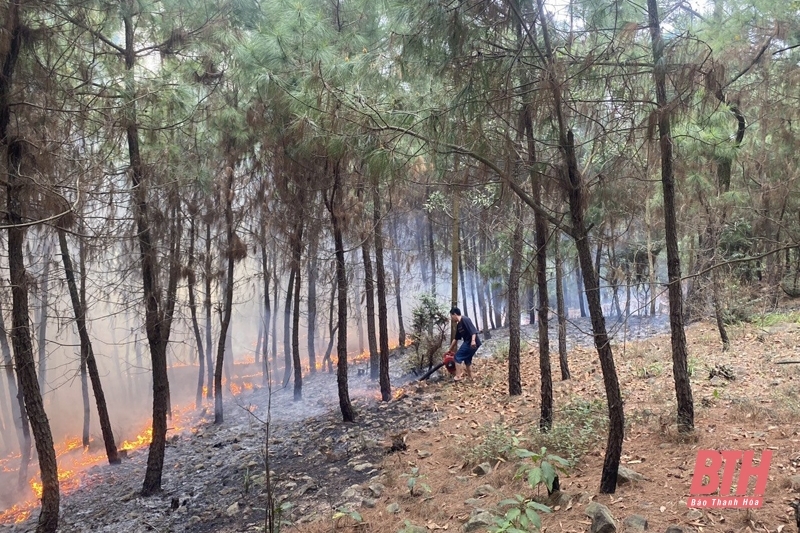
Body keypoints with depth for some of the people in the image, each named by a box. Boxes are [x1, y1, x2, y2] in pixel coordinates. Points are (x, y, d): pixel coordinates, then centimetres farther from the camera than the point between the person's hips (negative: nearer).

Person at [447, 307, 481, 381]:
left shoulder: (465, 319, -11)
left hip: (473, 343, -10)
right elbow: (456, 339, 25)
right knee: (467, 359, 21)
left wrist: (473, 340, -36)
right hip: (468, 343, 10)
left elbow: (473, 330, -23)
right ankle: (470, 377, 29)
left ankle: (458, 376, -6)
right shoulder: (458, 325, 18)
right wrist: (450, 350, 29)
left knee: (458, 357, -5)